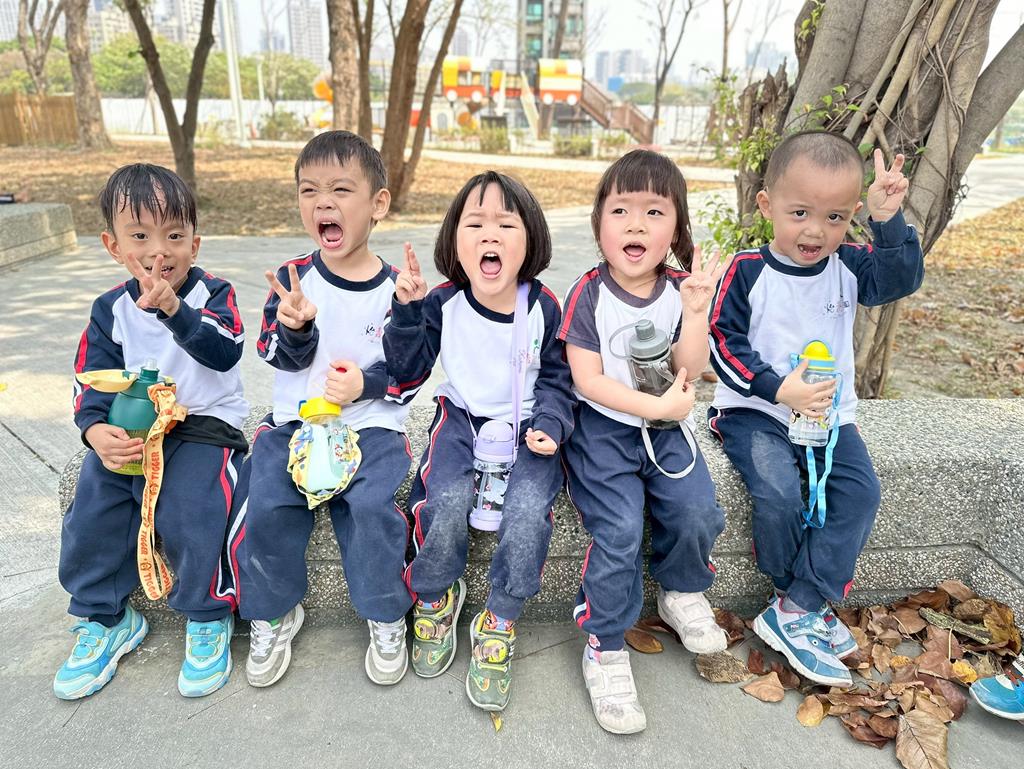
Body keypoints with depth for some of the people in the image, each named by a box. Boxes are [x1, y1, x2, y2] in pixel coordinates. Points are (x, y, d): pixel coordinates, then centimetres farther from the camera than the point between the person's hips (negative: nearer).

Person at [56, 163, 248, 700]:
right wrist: (97, 430, -17)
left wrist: (174, 309, -36)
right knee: (91, 509, -12)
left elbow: (224, 351, -22)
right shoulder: (111, 310, 6)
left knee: (191, 509, -26)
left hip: (205, 424, -4)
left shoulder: (212, 293, -3)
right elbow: (93, 383, 4)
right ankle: (104, 620, 13)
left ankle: (208, 618, -1)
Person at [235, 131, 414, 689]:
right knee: (267, 506, -17)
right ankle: (273, 615, 10)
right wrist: (295, 328, -24)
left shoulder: (394, 288, -4)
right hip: (294, 420, 2)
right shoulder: (292, 279, 1)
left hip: (373, 424, -2)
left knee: (375, 505, -24)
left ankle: (386, 617, 2)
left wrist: (366, 383, -17)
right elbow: (284, 357, -3)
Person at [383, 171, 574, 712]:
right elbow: (408, 371, -4)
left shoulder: (543, 307, -4)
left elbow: (555, 379, 5)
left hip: (525, 427, 0)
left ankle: (500, 624, -1)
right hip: (462, 419, 0)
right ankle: (433, 598, 5)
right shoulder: (442, 304, -6)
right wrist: (406, 310, -17)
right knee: (446, 501, -27)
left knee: (529, 510, -26)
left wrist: (549, 424, -14)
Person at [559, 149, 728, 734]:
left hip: (667, 429, 4)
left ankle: (682, 592, 22)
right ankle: (606, 649, 3)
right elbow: (588, 380, -15)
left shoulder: (681, 290, -1)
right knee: (619, 531, -18)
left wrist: (695, 313, -20)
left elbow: (690, 372, -7)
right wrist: (656, 405, -19)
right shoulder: (589, 295, -11)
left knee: (697, 512, -13)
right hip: (603, 430, -3)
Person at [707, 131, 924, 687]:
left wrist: (888, 221, -27)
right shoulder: (747, 271, -10)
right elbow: (724, 343, -11)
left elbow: (902, 278, -13)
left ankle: (794, 614, -7)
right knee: (778, 492, -25)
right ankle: (804, 601, 5)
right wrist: (778, 389, -20)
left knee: (859, 491, -15)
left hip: (830, 412, 5)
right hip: (756, 411, -4)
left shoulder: (849, 267, 3)